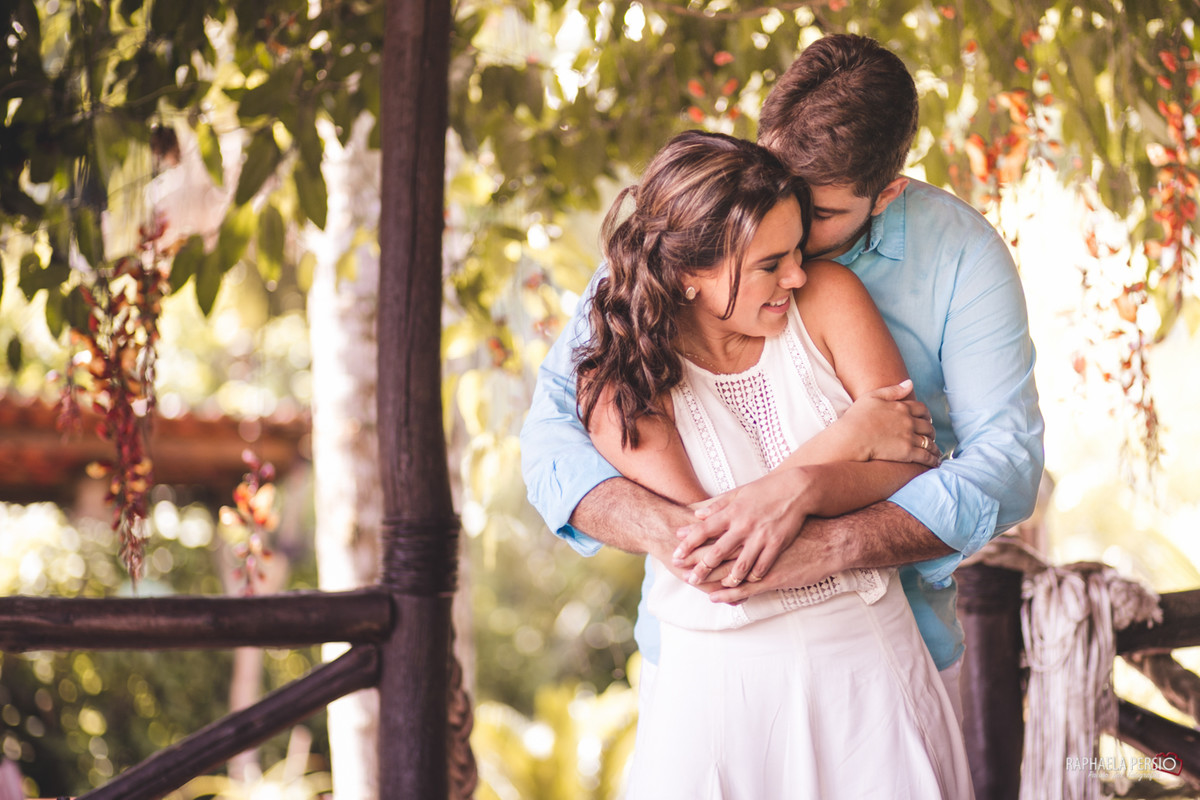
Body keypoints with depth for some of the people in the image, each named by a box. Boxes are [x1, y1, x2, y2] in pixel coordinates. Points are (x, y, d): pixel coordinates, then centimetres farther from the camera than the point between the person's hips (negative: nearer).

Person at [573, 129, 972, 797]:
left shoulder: (826, 297, -1)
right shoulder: (618, 382, -8)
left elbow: (917, 459, -6)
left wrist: (802, 491, -24)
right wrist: (848, 439, -15)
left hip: (869, 662, 2)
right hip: (718, 682, -2)